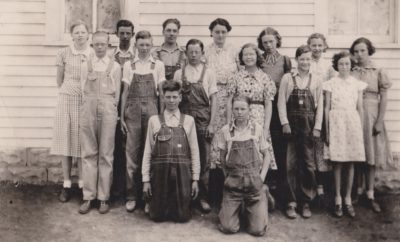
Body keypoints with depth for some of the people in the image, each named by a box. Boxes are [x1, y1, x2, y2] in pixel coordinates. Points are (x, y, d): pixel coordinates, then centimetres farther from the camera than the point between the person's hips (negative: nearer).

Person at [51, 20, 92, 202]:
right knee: (66, 140, 2)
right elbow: (59, 80, 9)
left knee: (83, 142, 3)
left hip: (87, 102, 0)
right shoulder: (64, 54, 2)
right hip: (66, 100, 0)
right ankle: (66, 184, 11)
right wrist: (68, 92, 6)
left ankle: (82, 183, 13)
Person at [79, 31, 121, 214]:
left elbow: (117, 93, 8)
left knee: (106, 154, 0)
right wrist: (90, 105, 4)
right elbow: (83, 89, 10)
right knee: (88, 153, 2)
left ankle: (103, 197, 7)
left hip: (108, 110, -1)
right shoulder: (86, 64, 10)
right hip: (89, 109, 1)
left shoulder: (115, 66, 7)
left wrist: (109, 107, 4)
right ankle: (88, 197, 8)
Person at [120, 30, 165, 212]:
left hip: (151, 110, 0)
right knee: (132, 153, 1)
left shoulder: (158, 65, 6)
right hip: (133, 111, 0)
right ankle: (131, 196, 10)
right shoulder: (128, 65, 7)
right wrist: (122, 117, 4)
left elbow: (161, 93, 6)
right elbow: (125, 92, 8)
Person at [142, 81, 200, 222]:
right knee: (157, 216, 5)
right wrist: (145, 179, 0)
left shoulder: (189, 120, 7)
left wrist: (195, 178, 0)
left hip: (182, 172, 0)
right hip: (160, 171, 0)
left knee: (182, 217, 3)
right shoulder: (154, 120, 5)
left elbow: (194, 151, 5)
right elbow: (148, 151, 4)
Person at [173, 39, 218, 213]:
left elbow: (213, 99, 2)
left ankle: (203, 197, 13)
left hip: (203, 120, -1)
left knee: (203, 159, 2)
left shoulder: (208, 73, 4)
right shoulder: (179, 74, 8)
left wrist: (212, 124, -5)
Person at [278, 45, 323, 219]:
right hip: (291, 125, -1)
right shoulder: (287, 78, 2)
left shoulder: (316, 80, 6)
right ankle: (291, 202, 9)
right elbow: (281, 102, -1)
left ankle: (306, 201, 13)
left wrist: (317, 127, -1)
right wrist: (285, 123, -8)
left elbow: (320, 105, 5)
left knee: (308, 164, 2)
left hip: (309, 125, 1)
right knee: (291, 164, 1)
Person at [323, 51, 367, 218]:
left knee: (351, 162, 3)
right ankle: (338, 199, 8)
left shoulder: (357, 84, 8)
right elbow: (327, 108, 4)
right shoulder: (330, 84, 3)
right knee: (337, 162, -2)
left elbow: (360, 108, 10)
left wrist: (361, 129, 6)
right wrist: (327, 131, 2)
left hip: (353, 122, 2)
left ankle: (348, 198, 13)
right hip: (336, 122, -2)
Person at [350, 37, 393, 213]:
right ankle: (357, 190, 21)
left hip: (371, 115, -1)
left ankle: (370, 195, 12)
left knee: (371, 154, 4)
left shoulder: (379, 72, -1)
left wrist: (379, 121, -7)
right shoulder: (350, 72, 2)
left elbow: (384, 98, -2)